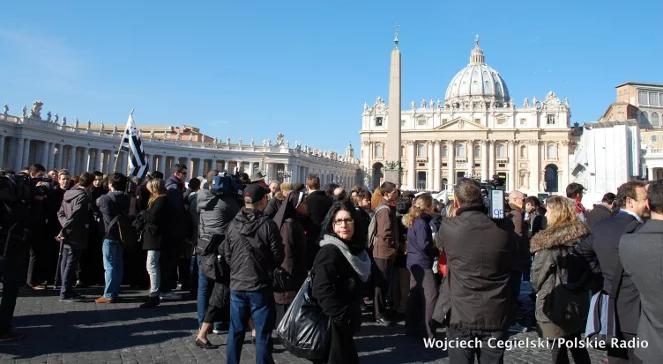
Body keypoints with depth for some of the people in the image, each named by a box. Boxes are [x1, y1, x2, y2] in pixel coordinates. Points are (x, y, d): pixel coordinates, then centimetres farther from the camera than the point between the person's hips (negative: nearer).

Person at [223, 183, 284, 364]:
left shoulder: (233, 225, -3)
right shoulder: (268, 225, -15)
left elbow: (227, 255, 4)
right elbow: (278, 256, -9)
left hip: (237, 285, 4)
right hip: (261, 287, -4)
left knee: (235, 332, 16)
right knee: (263, 334, 7)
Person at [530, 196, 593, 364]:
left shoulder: (548, 241, -20)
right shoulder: (583, 234, -3)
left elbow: (538, 274, -11)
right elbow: (589, 268, 8)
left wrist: (538, 289, 8)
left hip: (554, 304, -6)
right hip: (579, 301, 6)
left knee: (558, 350, 7)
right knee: (576, 344, 21)